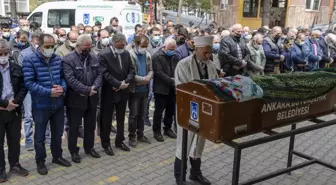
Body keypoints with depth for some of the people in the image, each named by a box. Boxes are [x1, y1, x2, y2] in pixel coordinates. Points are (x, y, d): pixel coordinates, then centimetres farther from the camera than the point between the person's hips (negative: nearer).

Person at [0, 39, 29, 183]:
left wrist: (15, 102, -11)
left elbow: (23, 87, 4)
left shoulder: (16, 68, 3)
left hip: (14, 110, 3)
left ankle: (14, 165, 30)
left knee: (15, 140, 14)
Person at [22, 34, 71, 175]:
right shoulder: (29, 60, -12)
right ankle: (40, 162, 27)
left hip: (58, 104, 5)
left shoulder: (58, 59, 2)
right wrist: (49, 92, -24)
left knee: (58, 133, 19)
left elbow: (63, 77, 9)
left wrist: (62, 87, -14)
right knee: (40, 136, 10)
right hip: (41, 105, -4)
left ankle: (57, 156, 37)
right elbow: (29, 83, -17)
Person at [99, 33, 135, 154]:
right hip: (109, 92, -5)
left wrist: (125, 82, -13)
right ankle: (106, 144, 20)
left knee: (121, 118, 16)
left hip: (123, 92, 5)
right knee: (106, 119, 7)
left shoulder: (126, 54, 4)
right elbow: (105, 74, -19)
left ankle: (119, 141, 31)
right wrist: (118, 84, -22)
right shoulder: (103, 55, -13)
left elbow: (131, 70, 4)